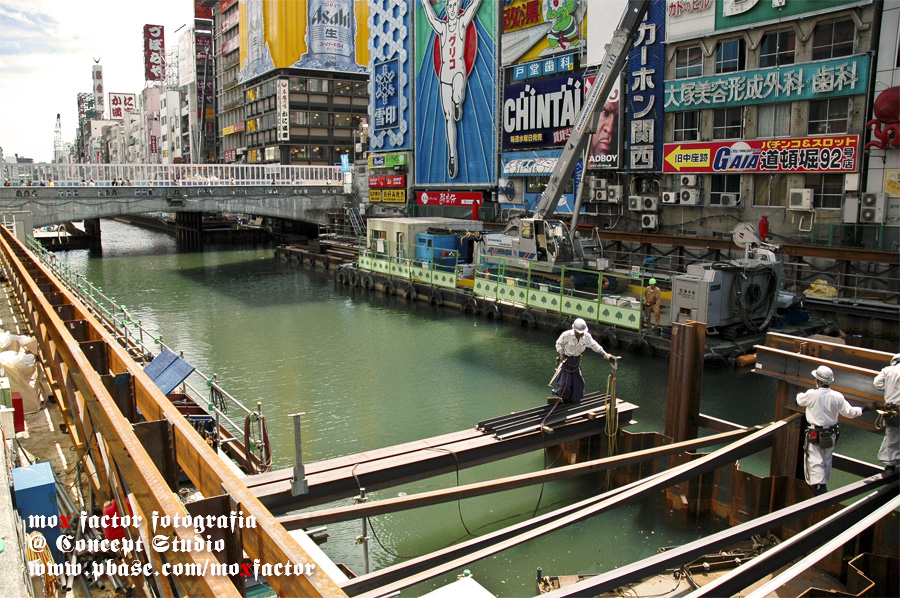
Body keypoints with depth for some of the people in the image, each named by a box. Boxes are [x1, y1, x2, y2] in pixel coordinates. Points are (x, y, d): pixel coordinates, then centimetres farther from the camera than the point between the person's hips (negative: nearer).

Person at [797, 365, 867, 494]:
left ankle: (819, 485, -8)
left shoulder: (811, 394, -19)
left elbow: (800, 401, 1)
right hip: (831, 434, 5)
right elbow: (849, 412, -4)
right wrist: (862, 409, 15)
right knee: (827, 460, 20)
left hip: (815, 434, -5)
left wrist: (800, 395, 25)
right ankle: (823, 483, 33)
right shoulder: (837, 396, -10)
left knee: (815, 460, 1)